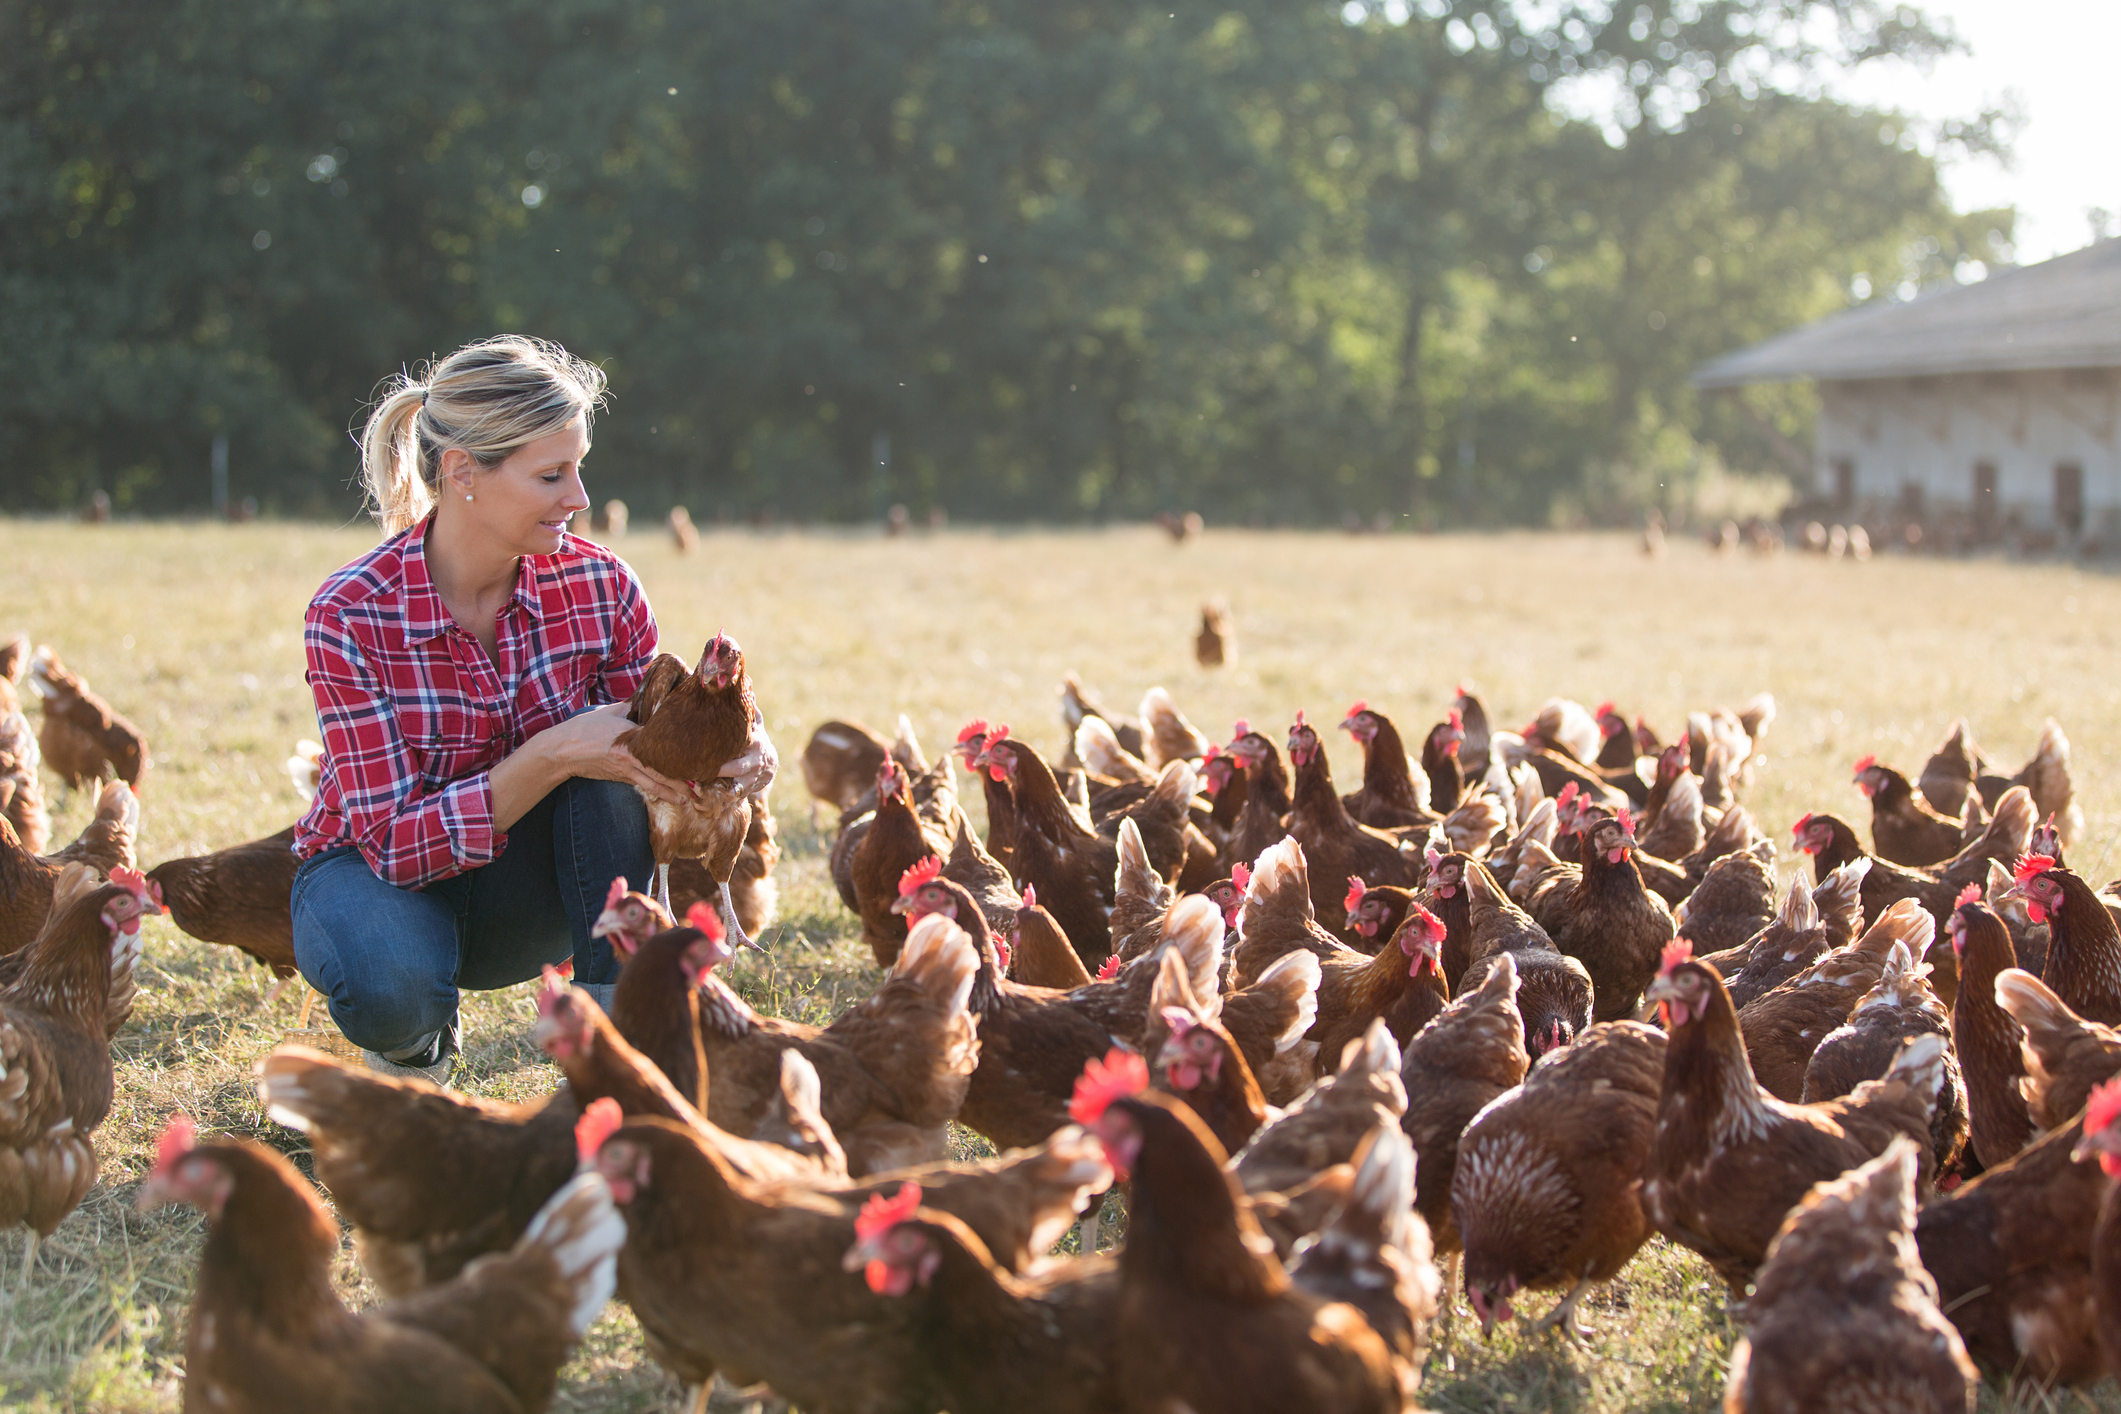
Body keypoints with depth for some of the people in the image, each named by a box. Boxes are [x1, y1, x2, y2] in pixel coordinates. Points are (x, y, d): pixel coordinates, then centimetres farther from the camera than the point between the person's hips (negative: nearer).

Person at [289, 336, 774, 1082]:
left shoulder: (598, 585, -14)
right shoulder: (350, 614, -24)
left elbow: (654, 750, -5)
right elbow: (397, 842, -26)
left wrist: (735, 751, -30)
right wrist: (552, 756, -39)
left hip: (522, 892, 3)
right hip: (376, 869, -2)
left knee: (608, 767, -28)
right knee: (391, 985, -38)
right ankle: (414, 1044, 0)